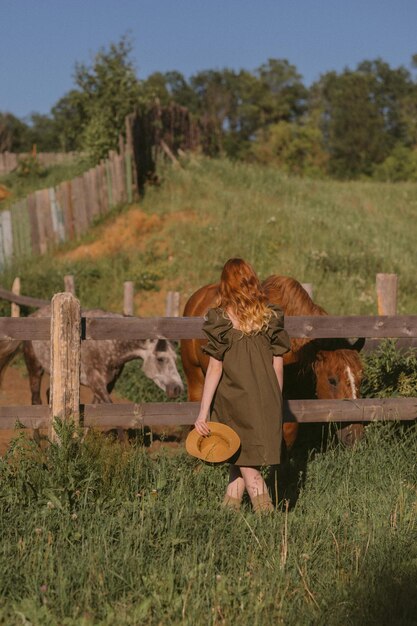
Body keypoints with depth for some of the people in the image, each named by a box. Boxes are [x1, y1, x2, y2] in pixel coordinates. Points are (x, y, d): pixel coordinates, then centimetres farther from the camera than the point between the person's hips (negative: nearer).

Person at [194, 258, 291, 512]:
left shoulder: (221, 318, -8)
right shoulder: (271, 315, 2)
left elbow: (215, 369, -10)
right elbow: (278, 364, 5)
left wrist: (203, 413, -6)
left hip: (235, 401, -3)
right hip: (267, 401, 4)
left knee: (246, 465, 7)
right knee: (244, 460, 17)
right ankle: (228, 510, 22)